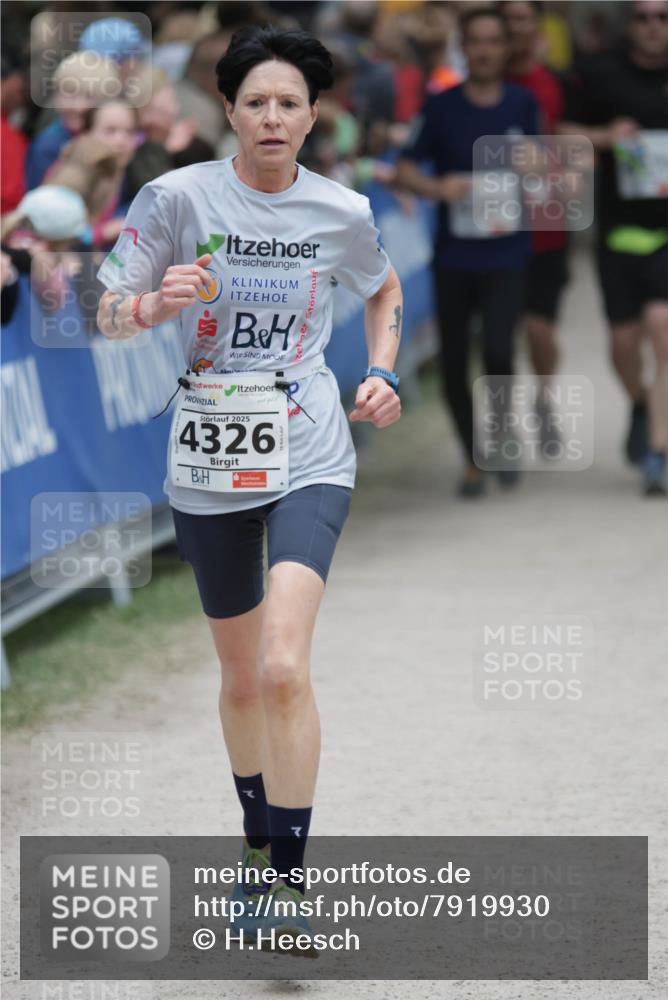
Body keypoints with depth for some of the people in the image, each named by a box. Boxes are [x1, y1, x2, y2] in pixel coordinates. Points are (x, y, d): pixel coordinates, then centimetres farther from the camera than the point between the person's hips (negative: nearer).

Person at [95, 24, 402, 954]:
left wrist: (381, 373, 5)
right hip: (209, 463, 1)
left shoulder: (342, 212, -1)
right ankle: (258, 837, 38)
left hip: (308, 459, -1)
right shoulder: (178, 197, -6)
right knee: (240, 674, 14)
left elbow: (384, 290, 21)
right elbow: (109, 313, -2)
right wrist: (159, 302, -23)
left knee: (283, 668, -19)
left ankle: (289, 877, -14)